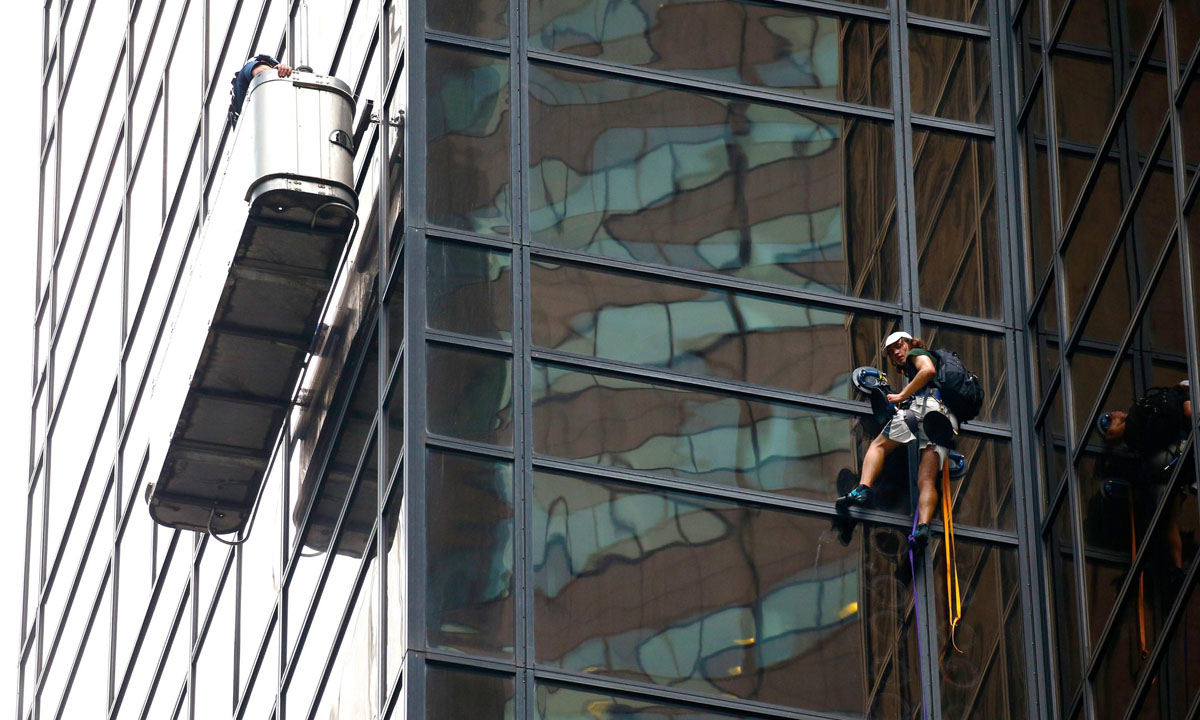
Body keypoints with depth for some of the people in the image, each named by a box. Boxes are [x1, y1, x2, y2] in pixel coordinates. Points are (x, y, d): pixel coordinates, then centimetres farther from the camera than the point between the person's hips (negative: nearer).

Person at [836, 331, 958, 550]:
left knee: (879, 445, 0)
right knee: (927, 482, -8)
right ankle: (922, 528, -30)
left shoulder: (917, 354, 17)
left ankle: (863, 488, -24)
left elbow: (928, 370, -4)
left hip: (925, 405, -7)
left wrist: (902, 396, -3)